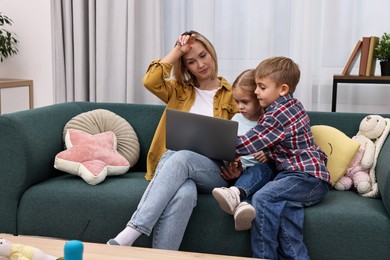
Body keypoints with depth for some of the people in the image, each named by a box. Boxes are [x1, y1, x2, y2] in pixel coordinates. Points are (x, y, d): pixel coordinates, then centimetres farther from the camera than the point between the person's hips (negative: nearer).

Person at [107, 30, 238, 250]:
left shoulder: (230, 95, 14)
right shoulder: (179, 90, 18)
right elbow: (150, 81, -3)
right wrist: (178, 50, 3)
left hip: (215, 171, -1)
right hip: (174, 162, 1)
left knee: (180, 158, -37)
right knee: (184, 192, -38)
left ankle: (129, 235, -44)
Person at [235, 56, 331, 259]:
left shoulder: (277, 115, -12)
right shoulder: (292, 105, 18)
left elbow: (248, 143, -12)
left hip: (307, 177, -10)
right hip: (311, 176, 10)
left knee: (263, 198, -23)